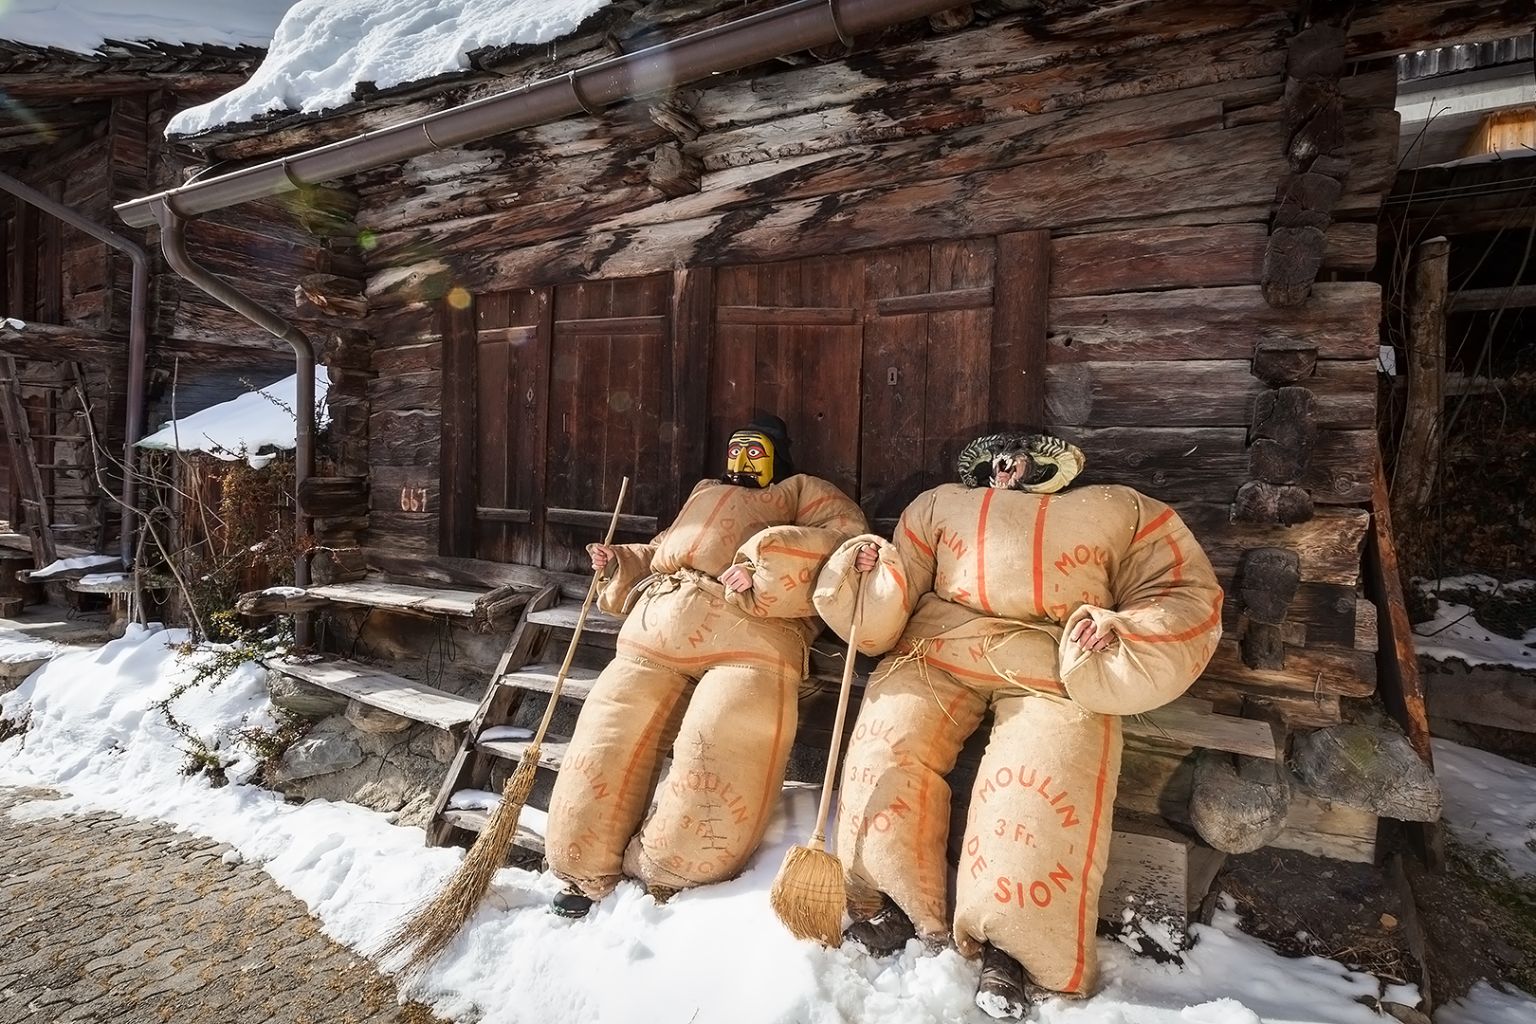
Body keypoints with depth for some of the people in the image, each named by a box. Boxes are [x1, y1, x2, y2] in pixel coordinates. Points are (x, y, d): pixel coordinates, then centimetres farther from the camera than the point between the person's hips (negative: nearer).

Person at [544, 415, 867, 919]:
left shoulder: (802, 492, 23)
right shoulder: (704, 493, 41)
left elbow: (848, 535, 2)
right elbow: (656, 553, 47)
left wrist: (767, 563, -11)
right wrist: (618, 565, 26)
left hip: (751, 637, -5)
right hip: (654, 631, 5)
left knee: (715, 778, -22)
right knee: (604, 745, -8)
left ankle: (659, 875, 1)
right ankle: (588, 875, 12)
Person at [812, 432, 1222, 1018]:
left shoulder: (1122, 511, 20)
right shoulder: (940, 504, 22)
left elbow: (1188, 595, 11)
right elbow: (883, 615, 18)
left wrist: (1121, 631, -8)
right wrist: (870, 573, -5)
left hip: (1060, 668, -1)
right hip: (941, 649, 2)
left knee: (1043, 788, -28)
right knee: (886, 754, -24)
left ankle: (1010, 945, -7)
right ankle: (887, 903, -1)